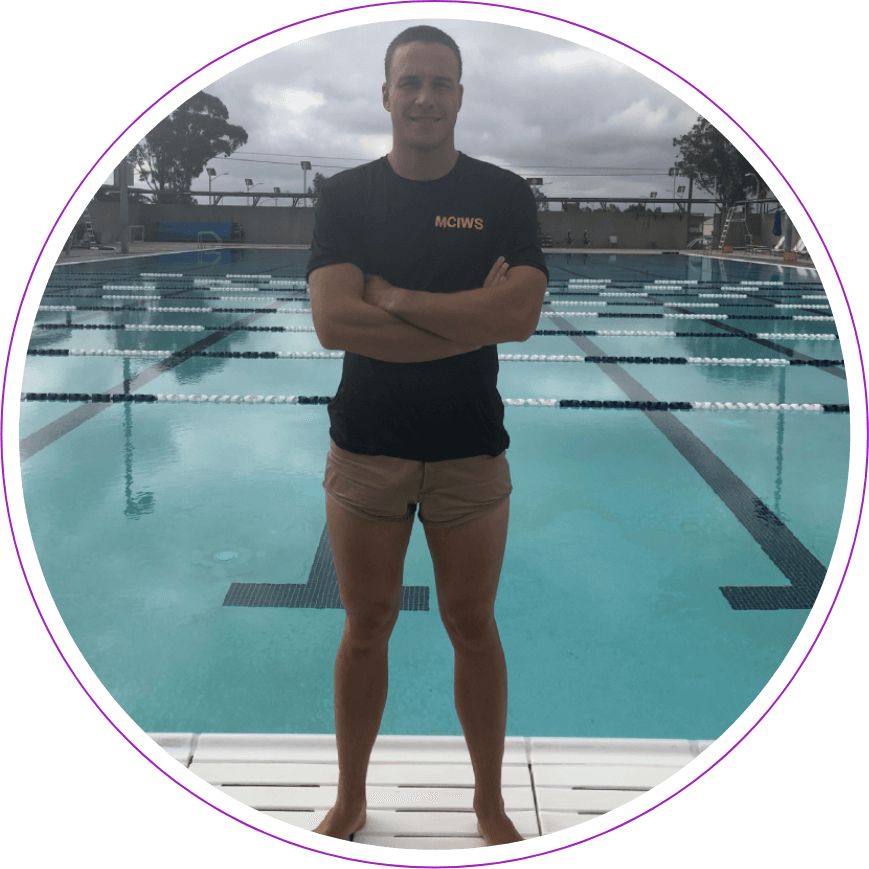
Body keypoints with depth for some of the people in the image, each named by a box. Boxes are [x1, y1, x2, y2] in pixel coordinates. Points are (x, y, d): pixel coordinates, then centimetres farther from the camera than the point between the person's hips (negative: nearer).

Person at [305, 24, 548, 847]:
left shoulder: (504, 196, -1)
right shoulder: (346, 195, -1)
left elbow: (520, 314, -16)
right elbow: (333, 322, -16)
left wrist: (396, 297, -17)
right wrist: (472, 316, -16)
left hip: (470, 450, 0)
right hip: (365, 447, 1)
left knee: (472, 625, 11)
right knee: (366, 626, 12)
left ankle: (490, 803, 30)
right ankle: (349, 799, 31)